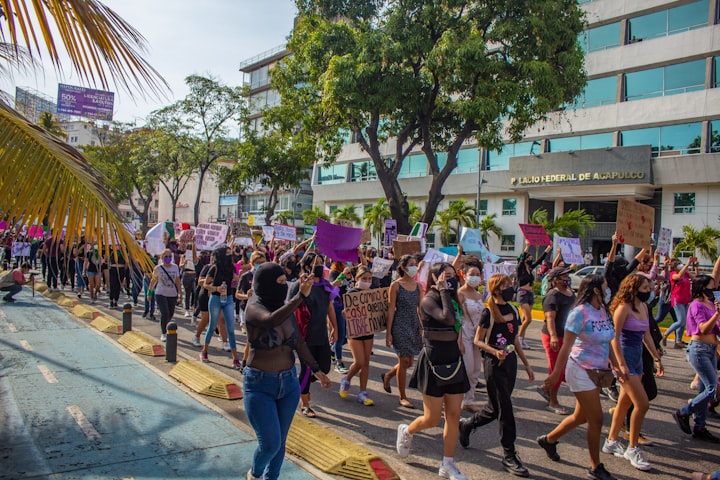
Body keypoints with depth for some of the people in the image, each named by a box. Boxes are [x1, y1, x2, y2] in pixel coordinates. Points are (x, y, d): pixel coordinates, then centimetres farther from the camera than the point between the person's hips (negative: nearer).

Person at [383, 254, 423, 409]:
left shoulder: (418, 285, 8)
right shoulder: (396, 285, -7)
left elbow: (420, 308, 12)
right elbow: (391, 309, -8)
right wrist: (388, 332, -11)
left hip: (414, 325, 6)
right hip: (400, 325, -6)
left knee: (410, 362, 9)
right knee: (404, 361, -2)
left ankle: (387, 376, 37)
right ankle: (403, 397, 12)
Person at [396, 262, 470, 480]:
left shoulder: (453, 299, 9)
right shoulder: (428, 300, -15)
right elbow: (448, 319, -33)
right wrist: (444, 291, -24)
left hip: (454, 362, 7)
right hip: (434, 363, -7)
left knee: (454, 416, 8)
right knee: (432, 419, 2)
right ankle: (406, 431, 33)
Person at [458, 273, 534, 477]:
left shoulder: (513, 311, 9)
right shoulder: (489, 312, -11)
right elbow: (477, 340, -9)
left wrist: (527, 365, 17)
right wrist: (495, 352, -25)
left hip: (510, 362, 7)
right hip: (494, 364, -7)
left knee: (496, 408, 14)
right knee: (504, 409, -4)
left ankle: (467, 424, 38)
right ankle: (509, 455, 7)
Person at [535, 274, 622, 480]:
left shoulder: (603, 311, 6)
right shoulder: (580, 312, -18)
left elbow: (607, 343, 16)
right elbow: (566, 347, -17)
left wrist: (616, 366, 15)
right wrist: (556, 374, -14)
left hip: (597, 371, 8)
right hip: (581, 370, -8)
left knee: (581, 416, 16)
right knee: (596, 419, -1)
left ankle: (548, 440, 36)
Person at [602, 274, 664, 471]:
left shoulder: (644, 307, 9)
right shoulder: (624, 308, -15)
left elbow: (646, 336, 17)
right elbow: (614, 337, -18)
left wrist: (657, 359, 16)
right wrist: (621, 364, -21)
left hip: (637, 357, 8)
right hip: (625, 357, -8)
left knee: (625, 402, 14)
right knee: (642, 404, -9)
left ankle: (611, 442, 27)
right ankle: (633, 449, 5)